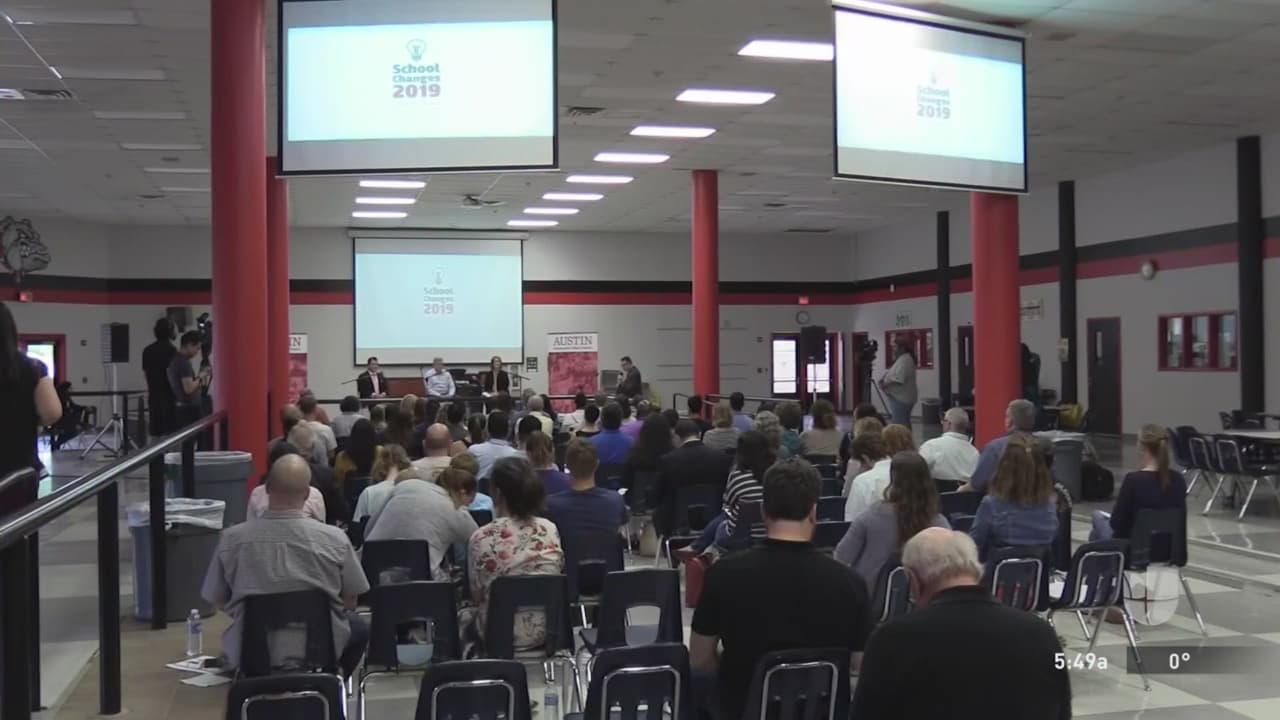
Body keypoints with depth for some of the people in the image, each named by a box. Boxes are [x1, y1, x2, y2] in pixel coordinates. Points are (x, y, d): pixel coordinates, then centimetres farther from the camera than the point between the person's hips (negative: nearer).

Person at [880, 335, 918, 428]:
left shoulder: (904, 360, -16)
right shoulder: (903, 358, 18)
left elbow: (898, 380, -24)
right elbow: (895, 375, 22)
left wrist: (884, 385, -12)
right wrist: (884, 379, 5)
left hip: (900, 399, -11)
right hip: (902, 398, 11)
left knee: (900, 425, -12)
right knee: (905, 424, 14)